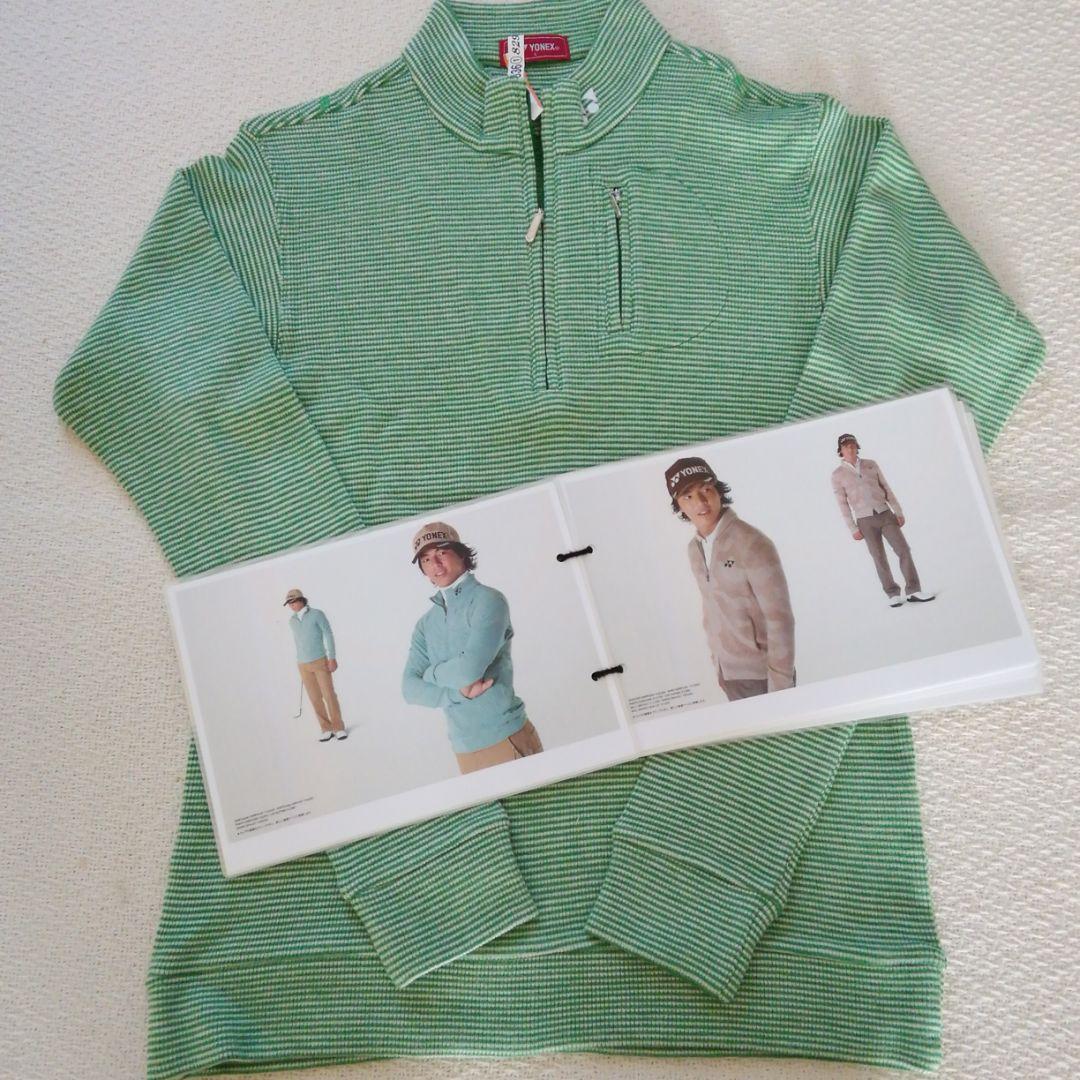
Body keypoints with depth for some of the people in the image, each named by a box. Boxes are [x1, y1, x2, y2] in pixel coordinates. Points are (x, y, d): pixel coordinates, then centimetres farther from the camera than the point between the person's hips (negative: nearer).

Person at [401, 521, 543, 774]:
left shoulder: (487, 600, -8)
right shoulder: (425, 624, 10)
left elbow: (471, 669, -19)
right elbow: (410, 688, 1)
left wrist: (432, 672, 0)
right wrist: (459, 693, -14)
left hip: (507, 740, -5)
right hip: (464, 749, 5)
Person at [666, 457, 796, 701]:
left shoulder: (752, 544, -17)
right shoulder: (693, 548, 4)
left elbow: (779, 618, -17)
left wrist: (780, 685, -18)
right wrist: (717, 663, 13)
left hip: (762, 673, -6)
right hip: (728, 674, 6)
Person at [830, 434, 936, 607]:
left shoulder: (871, 464, 7)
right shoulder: (837, 475, -2)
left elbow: (886, 489, 8)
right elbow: (843, 504, -3)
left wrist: (898, 512, 2)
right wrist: (852, 529, -8)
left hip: (885, 514, 2)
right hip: (865, 521, -2)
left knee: (903, 550, -5)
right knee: (880, 558, 2)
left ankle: (913, 591, 0)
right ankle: (893, 594, 16)